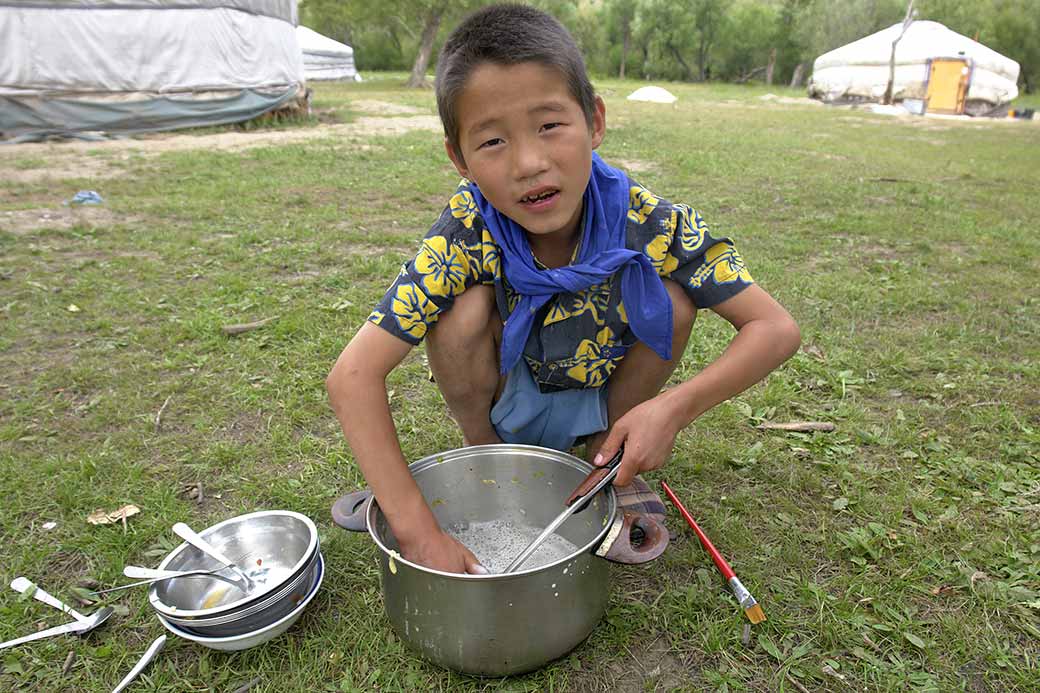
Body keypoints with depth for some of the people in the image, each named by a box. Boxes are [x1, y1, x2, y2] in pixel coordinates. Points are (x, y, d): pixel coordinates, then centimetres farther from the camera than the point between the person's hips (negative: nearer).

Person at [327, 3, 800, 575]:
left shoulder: (650, 224, -27)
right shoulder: (467, 234, -29)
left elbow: (776, 329, -23)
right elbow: (353, 376, -34)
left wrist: (678, 408, -39)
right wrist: (418, 531, -39)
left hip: (607, 401, 1)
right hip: (508, 405, -1)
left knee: (671, 297, -24)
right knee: (464, 309, -30)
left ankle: (605, 463, 0)